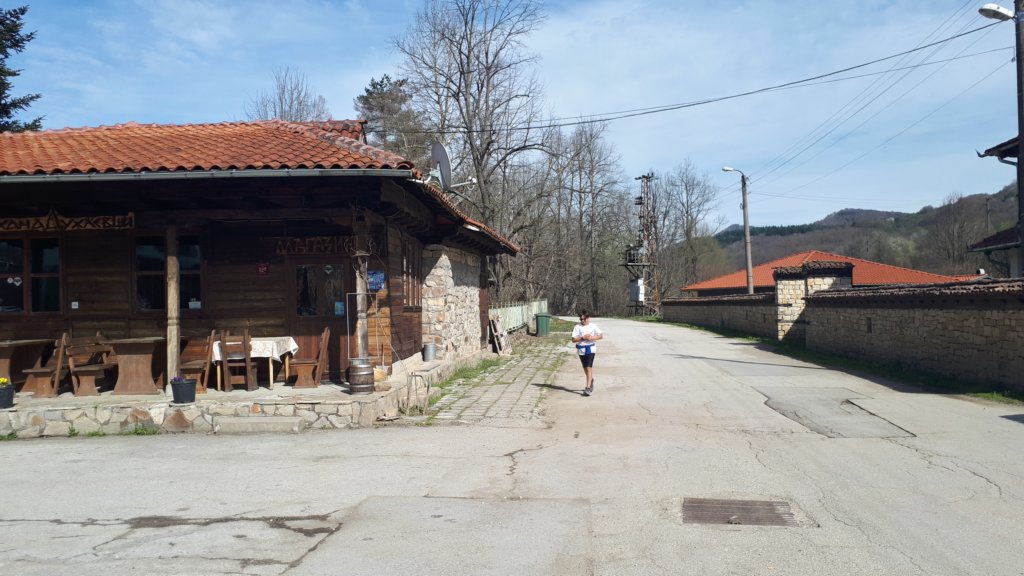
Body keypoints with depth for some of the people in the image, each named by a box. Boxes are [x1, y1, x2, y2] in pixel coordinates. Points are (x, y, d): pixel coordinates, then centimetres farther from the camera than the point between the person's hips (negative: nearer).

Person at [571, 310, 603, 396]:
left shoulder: (593, 326, 0)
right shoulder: (578, 327, -1)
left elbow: (601, 335, 3)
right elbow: (573, 340, -6)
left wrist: (592, 338, -12)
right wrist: (582, 338, -19)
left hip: (590, 349, -3)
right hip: (581, 349, 3)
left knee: (589, 367, -13)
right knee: (585, 368, 16)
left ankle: (588, 388, -16)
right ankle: (591, 380, 44)